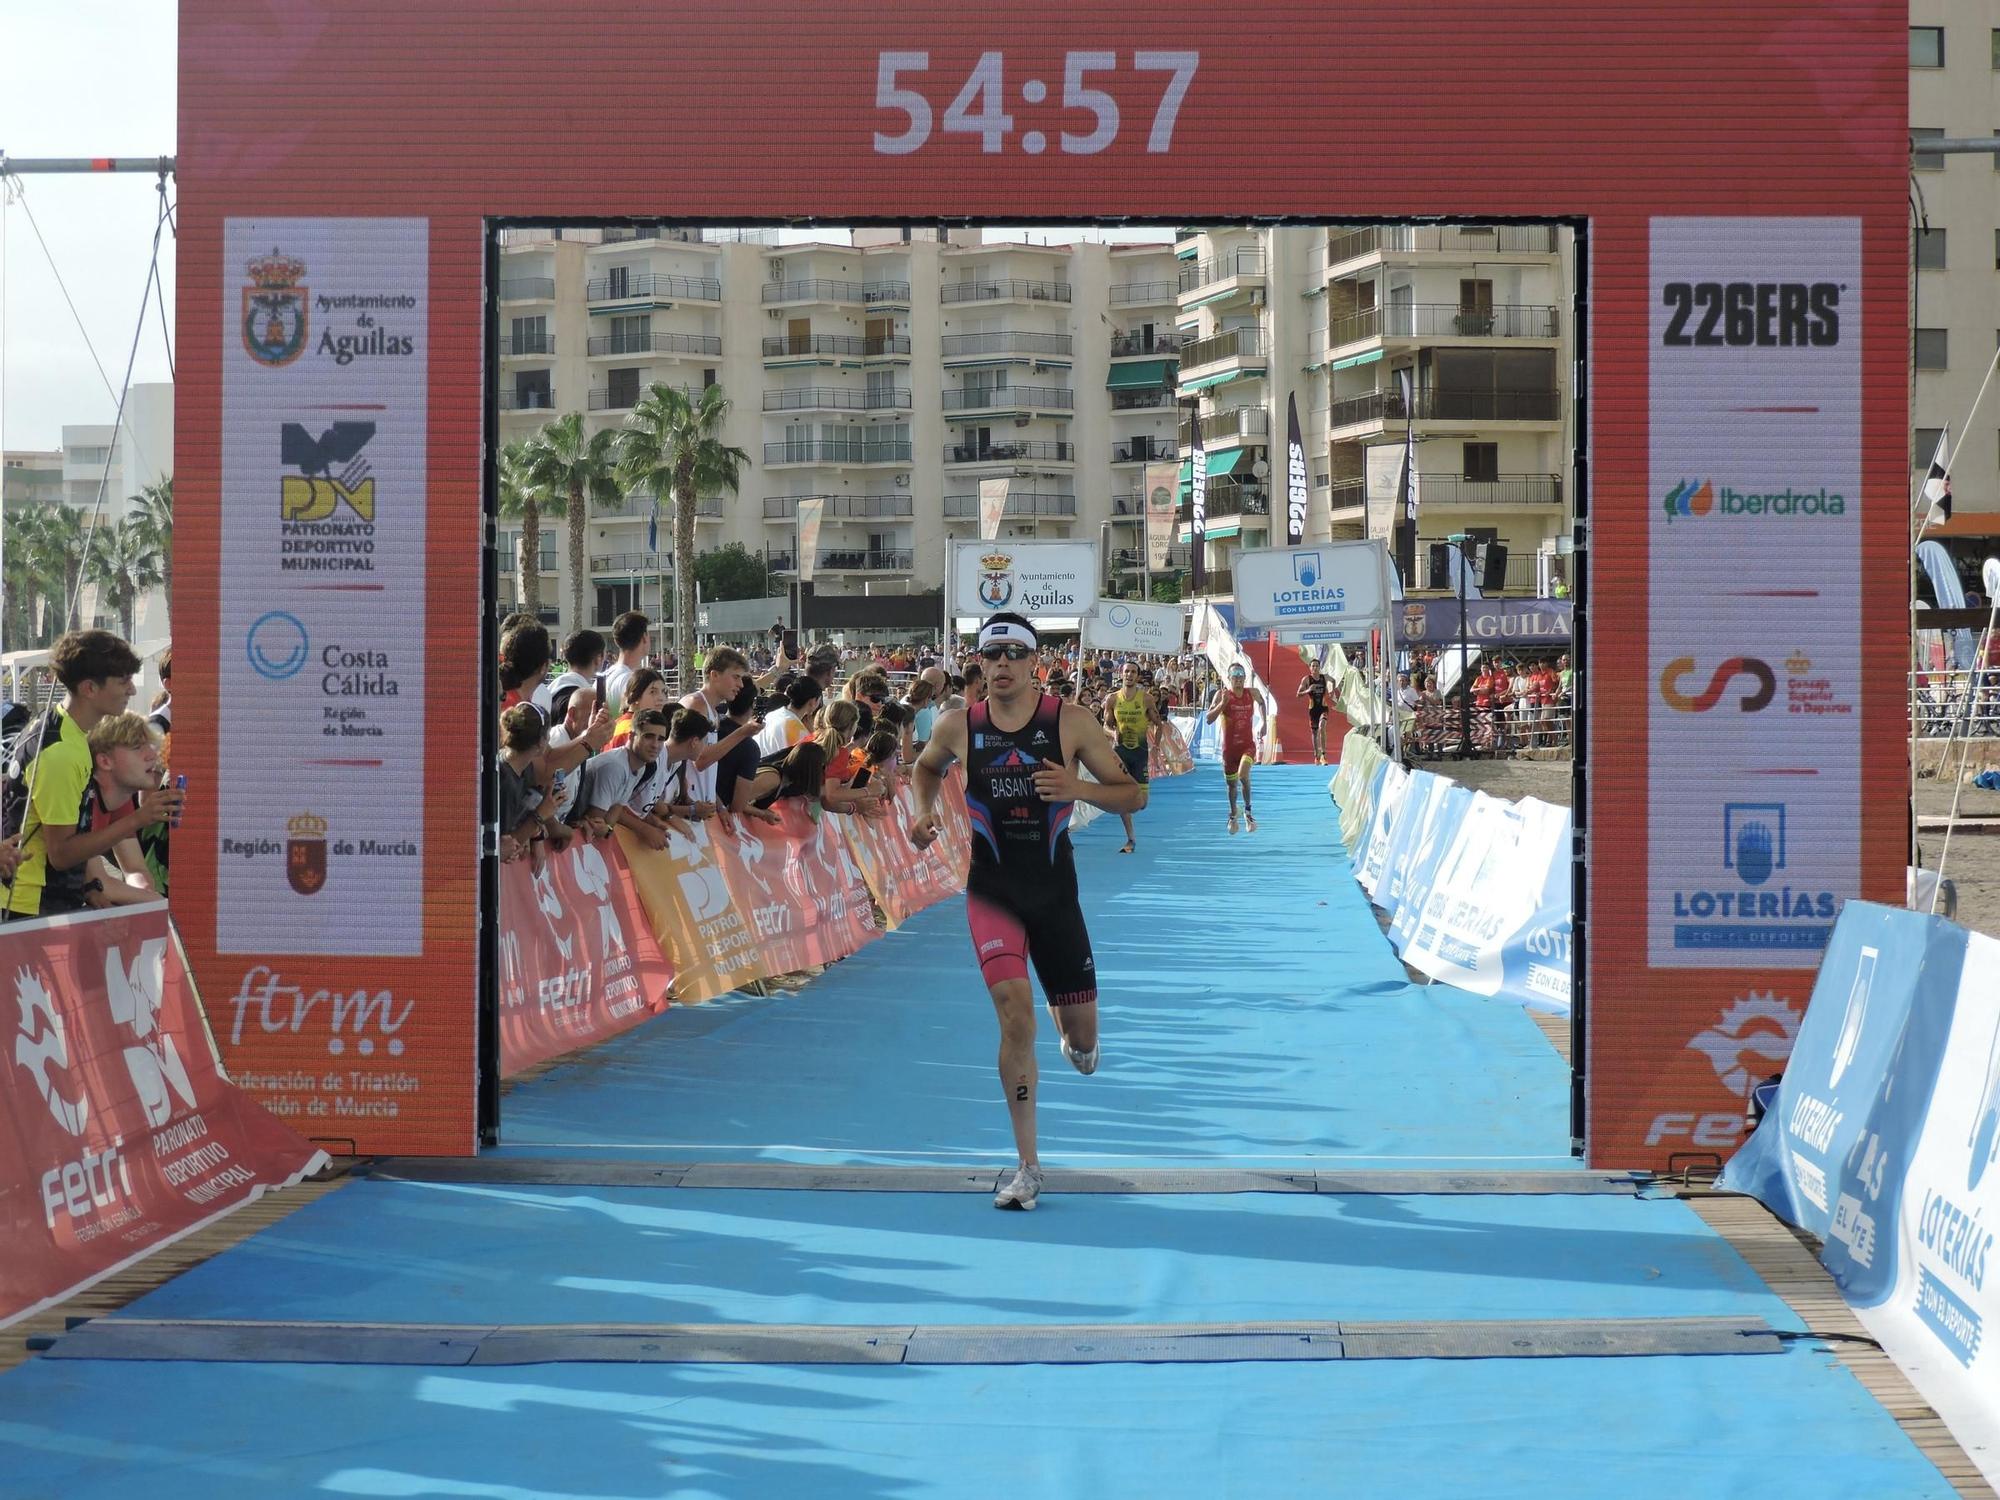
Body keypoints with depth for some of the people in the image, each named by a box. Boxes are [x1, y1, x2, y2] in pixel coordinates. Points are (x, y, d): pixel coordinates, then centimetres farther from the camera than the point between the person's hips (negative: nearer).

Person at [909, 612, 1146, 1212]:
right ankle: (1028, 1168, -10)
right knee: (1016, 1013, -20)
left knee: (1081, 1036, 9)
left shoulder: (1070, 721, -7)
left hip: (1055, 891, 1)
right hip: (991, 891, -1)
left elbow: (1132, 795, -3)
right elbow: (928, 765, 20)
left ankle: (1074, 1036, 51)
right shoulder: (958, 726, -3)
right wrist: (925, 810, 0)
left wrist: (1078, 789, -22)